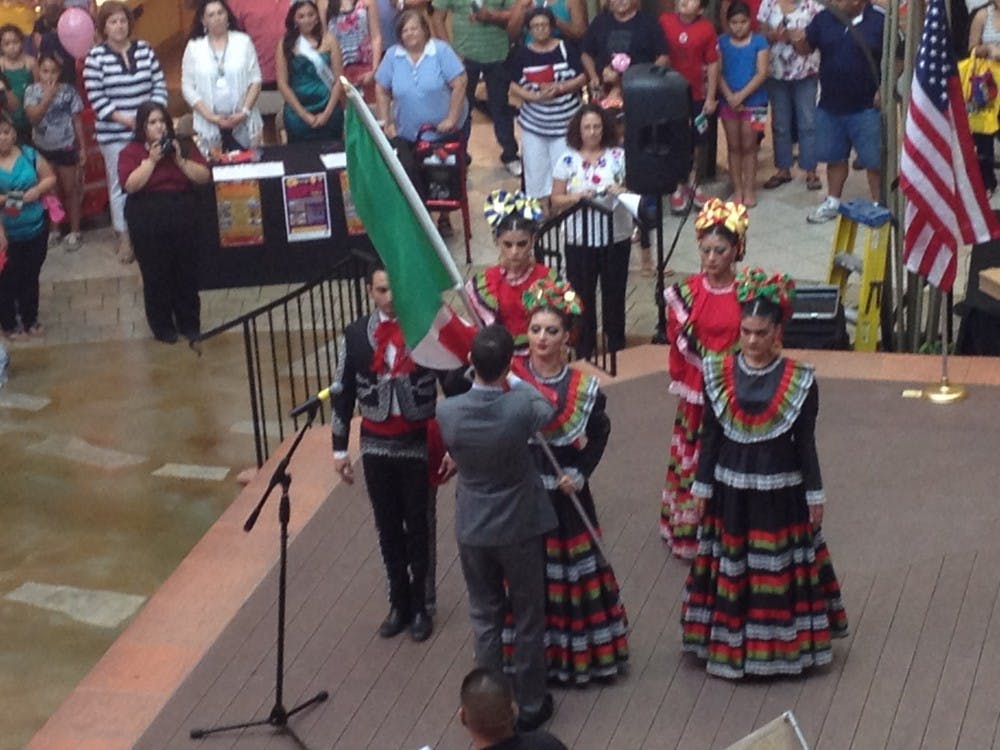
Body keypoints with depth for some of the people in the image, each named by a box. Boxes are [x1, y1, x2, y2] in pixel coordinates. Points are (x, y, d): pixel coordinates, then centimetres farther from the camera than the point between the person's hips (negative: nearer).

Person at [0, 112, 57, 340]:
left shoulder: (29, 154, -4)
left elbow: (50, 177, 4)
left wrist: (38, 189, -14)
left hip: (36, 229, 3)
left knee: (31, 277, 17)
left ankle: (30, 320, 34)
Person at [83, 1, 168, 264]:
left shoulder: (145, 50, 4)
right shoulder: (95, 57, -6)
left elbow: (159, 85, 5)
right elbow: (96, 98, -9)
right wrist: (124, 119, -16)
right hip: (114, 134, -3)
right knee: (120, 185, 3)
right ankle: (124, 238, 13)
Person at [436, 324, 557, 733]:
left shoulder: (447, 412, -18)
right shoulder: (523, 406, -23)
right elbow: (548, 410, 2)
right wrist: (516, 382, 13)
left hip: (472, 530, 2)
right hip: (520, 528, -2)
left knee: (485, 618, 17)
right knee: (528, 620, 15)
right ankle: (530, 706, 27)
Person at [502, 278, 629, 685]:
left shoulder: (583, 388, -5)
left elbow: (599, 433, 5)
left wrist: (580, 473, -6)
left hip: (564, 497, 0)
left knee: (571, 573, 8)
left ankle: (576, 653, 24)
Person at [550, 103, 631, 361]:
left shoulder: (619, 156, -3)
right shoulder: (567, 160, -2)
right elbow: (555, 201, 0)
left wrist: (623, 190, -22)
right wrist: (576, 197, -19)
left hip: (616, 237, 0)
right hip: (580, 239, 0)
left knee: (614, 293, 11)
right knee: (582, 294, 8)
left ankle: (616, 347, 27)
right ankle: (583, 352, 21)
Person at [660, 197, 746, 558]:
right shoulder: (687, 291, -3)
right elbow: (678, 340, 1)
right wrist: (681, 381, 0)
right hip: (696, 393, 1)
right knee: (692, 459, 9)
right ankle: (689, 533, 20)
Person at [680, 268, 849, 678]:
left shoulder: (799, 380, -8)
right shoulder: (718, 374, -4)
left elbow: (805, 442, -3)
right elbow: (710, 436, 2)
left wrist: (814, 495, -1)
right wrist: (702, 486, 3)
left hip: (780, 491, -1)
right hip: (731, 489, 2)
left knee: (779, 571, 7)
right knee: (729, 569, 11)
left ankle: (779, 644, 23)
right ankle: (727, 643, 25)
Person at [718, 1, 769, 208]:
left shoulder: (759, 41, -4)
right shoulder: (722, 42, 2)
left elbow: (762, 73, -10)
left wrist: (742, 95, -17)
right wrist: (729, 96, -15)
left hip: (753, 102, -2)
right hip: (729, 102, 2)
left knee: (749, 146, 4)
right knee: (733, 147, 8)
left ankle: (750, 189, 10)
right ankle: (737, 189, 15)